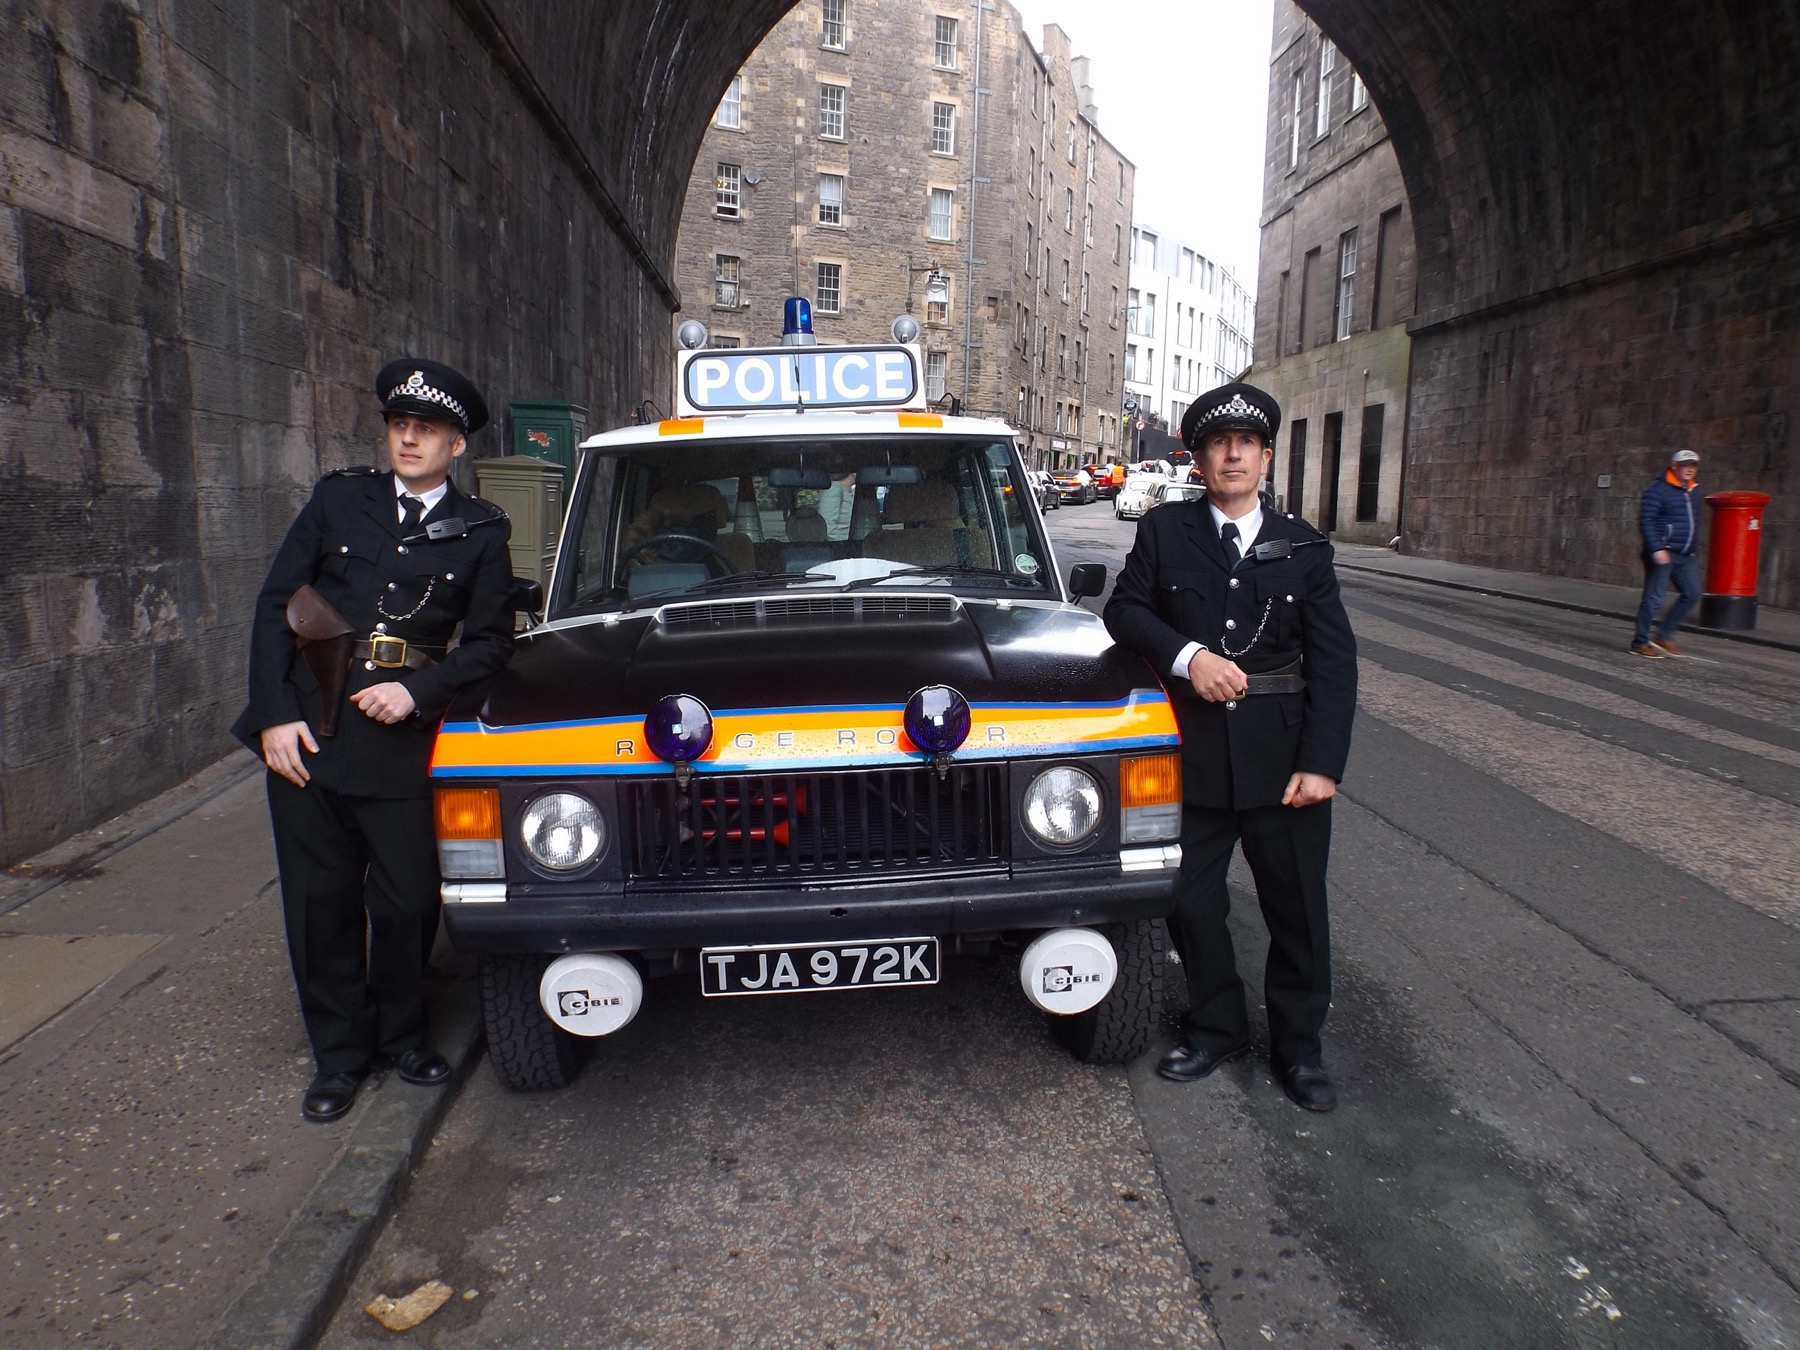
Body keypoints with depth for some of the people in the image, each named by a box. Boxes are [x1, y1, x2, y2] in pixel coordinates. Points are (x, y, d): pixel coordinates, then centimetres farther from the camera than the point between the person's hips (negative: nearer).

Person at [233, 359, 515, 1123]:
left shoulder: (479, 532, 4)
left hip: (401, 742, -1)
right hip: (307, 736, 2)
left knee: (407, 905, 4)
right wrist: (277, 714, -4)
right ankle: (339, 1055, 25)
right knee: (320, 904, 8)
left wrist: (418, 690, -12)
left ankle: (400, 1035, 29)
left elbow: (489, 642, 3)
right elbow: (275, 606, 5)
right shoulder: (338, 500, 7)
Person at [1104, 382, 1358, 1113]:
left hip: (1283, 753, 0)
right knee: (1194, 901, 10)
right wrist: (1188, 657, -17)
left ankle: (1298, 1045, 28)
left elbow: (1333, 661, -2)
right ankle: (1216, 1028, 31)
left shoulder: (1304, 547, 1)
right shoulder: (1164, 531, 2)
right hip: (1194, 750, 0)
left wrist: (1321, 763, -12)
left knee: (1297, 907, 10)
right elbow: (1125, 610, 1)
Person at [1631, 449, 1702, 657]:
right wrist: (1656, 548, -22)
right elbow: (1645, 521, -15)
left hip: (1685, 555, 8)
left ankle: (1663, 635, 13)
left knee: (1692, 594, 4)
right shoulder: (1658, 490, -9)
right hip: (1662, 553, -8)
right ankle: (1640, 642, 3)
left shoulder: (1693, 492, 16)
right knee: (1654, 598, -6)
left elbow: (1694, 523, 24)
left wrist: (1694, 548, 20)